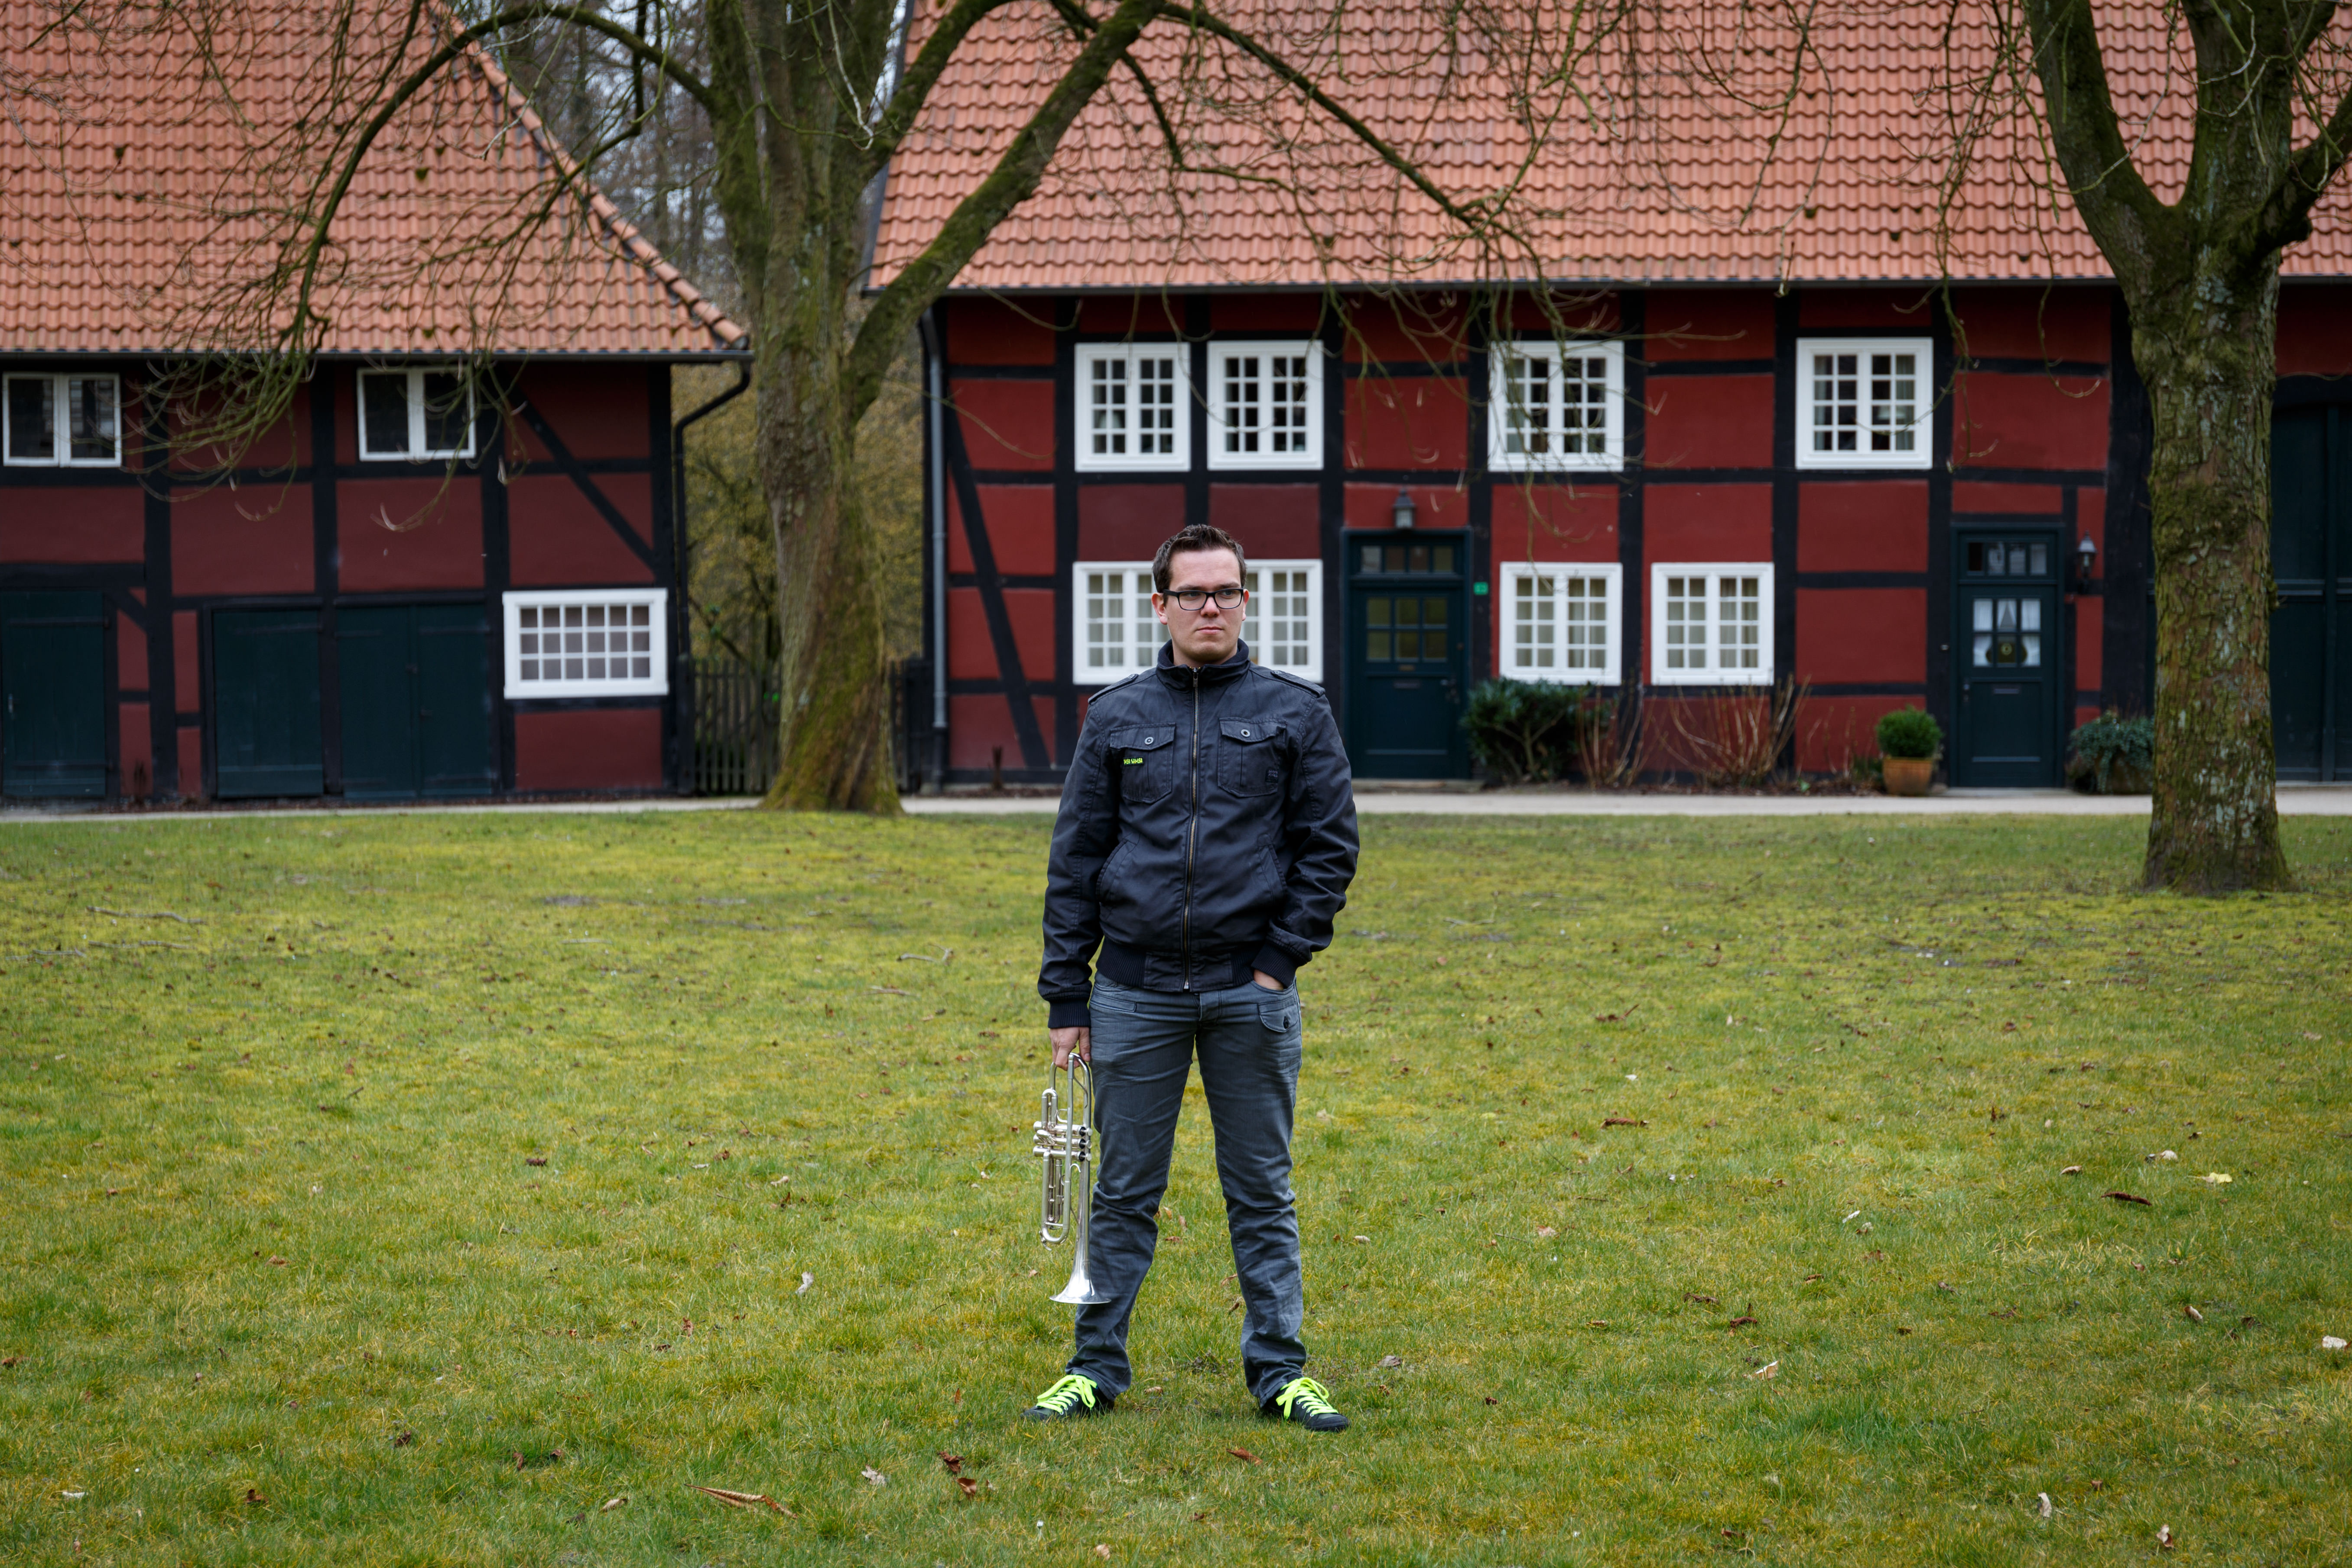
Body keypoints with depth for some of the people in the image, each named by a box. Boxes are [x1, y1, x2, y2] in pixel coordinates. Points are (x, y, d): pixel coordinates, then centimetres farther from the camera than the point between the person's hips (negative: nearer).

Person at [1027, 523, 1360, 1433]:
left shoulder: (1295, 712, 3)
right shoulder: (1116, 718, 6)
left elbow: (1330, 843, 3)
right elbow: (1075, 862, 7)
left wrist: (1284, 957, -6)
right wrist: (1064, 997, 3)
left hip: (1250, 991, -1)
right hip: (1136, 991, 1)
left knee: (1262, 1192, 6)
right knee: (1124, 1192, 7)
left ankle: (1280, 1370, 13)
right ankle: (1096, 1367, 16)